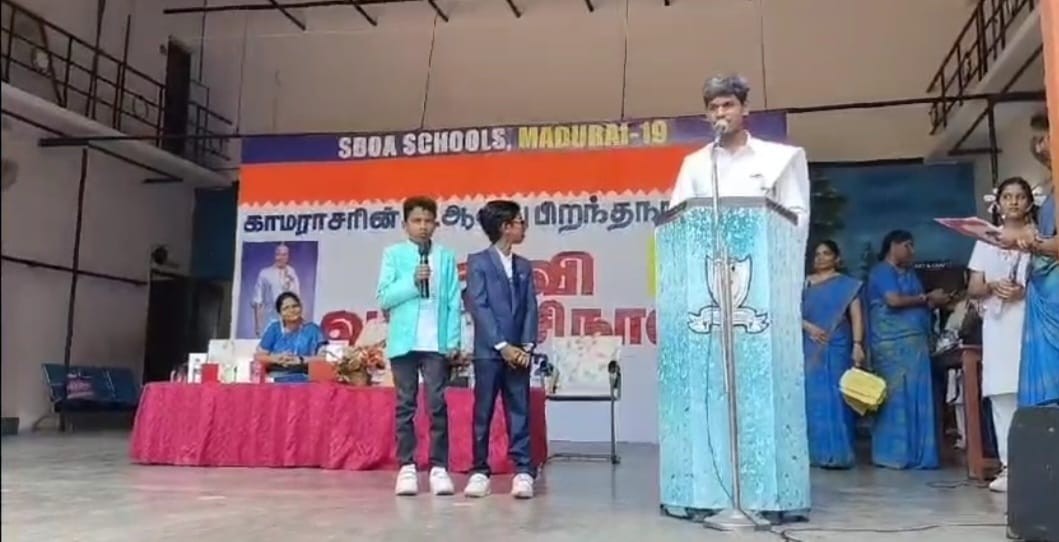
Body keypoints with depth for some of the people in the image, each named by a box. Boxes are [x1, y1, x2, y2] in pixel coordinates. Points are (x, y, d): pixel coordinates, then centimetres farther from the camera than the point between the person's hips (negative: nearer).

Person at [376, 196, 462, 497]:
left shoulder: (446, 257, 6)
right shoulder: (393, 254, 5)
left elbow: (454, 302, 3)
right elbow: (383, 298, -1)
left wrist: (453, 341, -4)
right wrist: (412, 282, -14)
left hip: (437, 343, 0)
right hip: (403, 341, 0)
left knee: (437, 404, 0)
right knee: (405, 405, 5)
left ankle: (439, 467, 5)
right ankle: (407, 466, 11)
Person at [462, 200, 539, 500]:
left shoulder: (524, 267, 14)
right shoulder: (478, 262, 0)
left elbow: (530, 308, 7)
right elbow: (478, 307, -8)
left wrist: (526, 346, -6)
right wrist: (502, 345, -14)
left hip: (518, 351, 4)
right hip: (488, 351, -3)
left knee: (520, 412, 3)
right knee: (483, 412, 3)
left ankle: (524, 471, 6)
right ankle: (480, 470, 12)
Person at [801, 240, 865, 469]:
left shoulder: (847, 285, 6)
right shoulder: (805, 283, 12)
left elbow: (856, 316, -3)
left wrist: (857, 345, -15)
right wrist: (808, 327, -12)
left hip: (837, 347, -2)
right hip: (810, 348, 2)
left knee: (835, 397, -5)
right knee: (813, 397, 3)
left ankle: (837, 453, -2)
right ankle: (815, 452, 8)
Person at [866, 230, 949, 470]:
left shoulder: (909, 273, 23)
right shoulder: (882, 271, -4)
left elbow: (918, 306, 21)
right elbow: (894, 300, -17)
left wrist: (934, 302, 0)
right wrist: (927, 298, -6)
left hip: (915, 344, 8)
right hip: (892, 345, -8)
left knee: (916, 398, 6)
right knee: (895, 397, -7)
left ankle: (914, 453, 10)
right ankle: (892, 454, -2)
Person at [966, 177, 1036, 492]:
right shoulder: (987, 240, 16)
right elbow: (973, 289, 12)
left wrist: (1026, 291, -13)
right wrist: (993, 287, -8)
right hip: (998, 325, 2)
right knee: (1002, 395, -3)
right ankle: (1009, 466, -1)